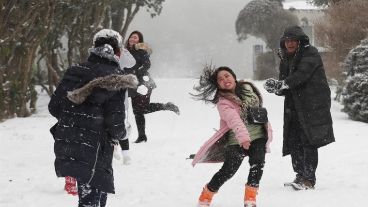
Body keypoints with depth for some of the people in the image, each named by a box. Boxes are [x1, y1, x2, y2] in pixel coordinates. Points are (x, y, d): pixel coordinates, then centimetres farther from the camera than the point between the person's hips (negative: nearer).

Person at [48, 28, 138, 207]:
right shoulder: (115, 80, -12)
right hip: (93, 151, -6)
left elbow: (54, 107, 5)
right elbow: (115, 123, -14)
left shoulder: (74, 72, 3)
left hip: (65, 144, 6)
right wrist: (119, 134, 9)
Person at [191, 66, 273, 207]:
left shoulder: (247, 88, 6)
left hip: (258, 136, 4)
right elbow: (233, 119, -31)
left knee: (257, 164, -16)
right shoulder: (223, 102, -14)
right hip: (237, 141, -4)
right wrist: (243, 137, -44)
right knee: (228, 171, -7)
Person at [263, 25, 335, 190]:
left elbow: (303, 73, -21)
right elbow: (285, 88, 13)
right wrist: (275, 88, -10)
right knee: (294, 142, 2)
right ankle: (300, 176, 9)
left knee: (309, 141, -12)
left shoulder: (310, 53, -4)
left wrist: (283, 83, -31)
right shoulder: (286, 60, 17)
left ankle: (309, 179, -12)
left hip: (313, 104, -7)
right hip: (294, 107, 7)